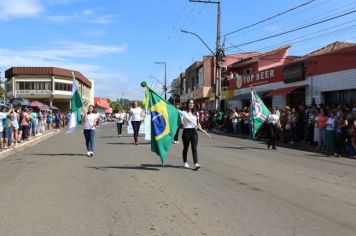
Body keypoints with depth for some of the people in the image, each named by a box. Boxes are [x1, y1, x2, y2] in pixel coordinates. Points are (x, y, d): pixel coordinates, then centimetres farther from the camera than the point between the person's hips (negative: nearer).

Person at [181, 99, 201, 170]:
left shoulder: (196, 113, 13)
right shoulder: (183, 113, 0)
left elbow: (198, 123, 18)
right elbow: (181, 122, -4)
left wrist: (201, 129, 2)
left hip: (194, 131, 3)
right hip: (186, 131, -2)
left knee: (194, 147, -6)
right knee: (185, 147, 9)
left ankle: (196, 163, -14)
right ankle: (185, 162, 24)